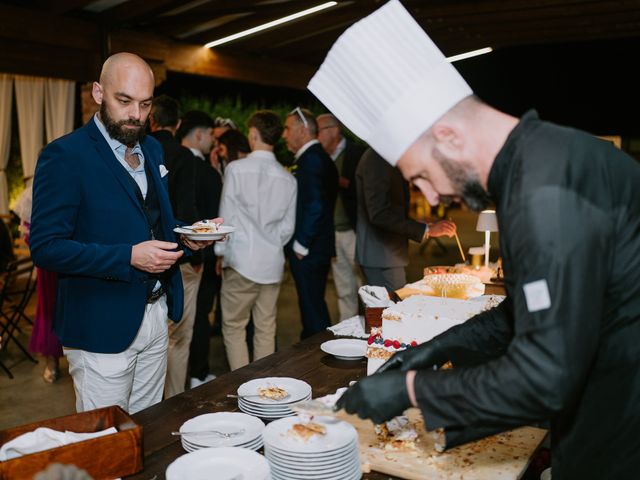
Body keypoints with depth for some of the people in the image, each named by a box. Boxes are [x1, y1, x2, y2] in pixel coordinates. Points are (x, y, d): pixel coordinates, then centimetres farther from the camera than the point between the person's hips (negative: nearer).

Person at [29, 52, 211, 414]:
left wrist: (184, 236, -1)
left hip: (156, 314, 7)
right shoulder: (65, 155, -13)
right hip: (102, 326, -6)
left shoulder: (153, 149, 10)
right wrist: (128, 257, -24)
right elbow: (45, 247, -16)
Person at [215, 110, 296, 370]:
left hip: (241, 261, -4)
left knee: (233, 327, 8)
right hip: (273, 263, 4)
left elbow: (227, 216, -6)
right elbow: (287, 227, 7)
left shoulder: (236, 168, -9)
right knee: (266, 329, 12)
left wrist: (220, 251, 7)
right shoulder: (288, 178, 3)